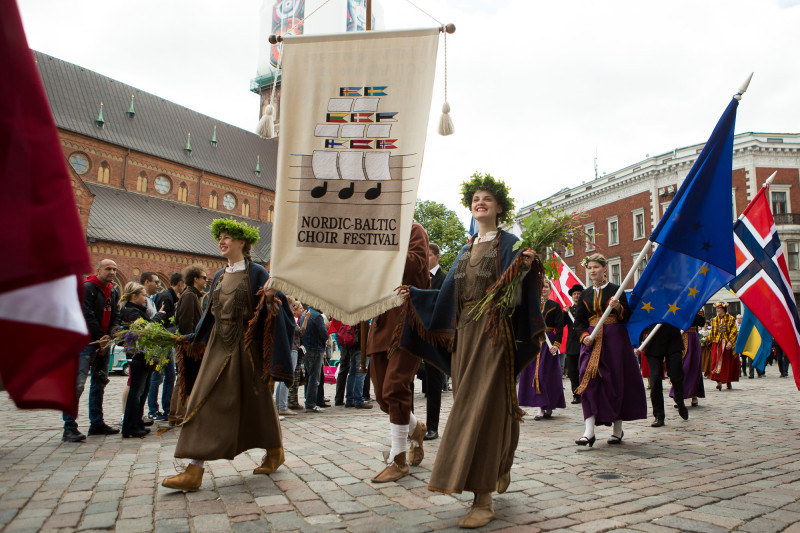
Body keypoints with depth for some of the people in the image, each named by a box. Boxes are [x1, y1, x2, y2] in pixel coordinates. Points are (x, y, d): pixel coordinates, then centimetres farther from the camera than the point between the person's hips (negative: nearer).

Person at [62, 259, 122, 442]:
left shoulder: (113, 292, 14)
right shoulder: (87, 288, -9)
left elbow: (116, 317, 10)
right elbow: (88, 316, -16)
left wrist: (109, 336, -7)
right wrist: (100, 338, -13)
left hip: (103, 344, 8)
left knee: (100, 383, 14)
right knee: (77, 384, -13)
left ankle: (96, 423, 24)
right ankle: (69, 428, -8)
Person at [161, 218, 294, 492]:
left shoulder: (257, 273, -4)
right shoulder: (219, 277, 14)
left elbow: (273, 308, -8)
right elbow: (210, 314, 18)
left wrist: (271, 297, -29)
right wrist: (194, 341, 12)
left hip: (246, 345, -6)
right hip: (219, 345, 6)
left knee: (255, 400, 5)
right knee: (206, 401, -2)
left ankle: (275, 451, 27)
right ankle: (194, 471, 0)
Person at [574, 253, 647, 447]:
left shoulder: (616, 290, 2)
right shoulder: (585, 294, 11)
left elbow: (628, 317, 0)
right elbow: (579, 321, 12)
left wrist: (618, 308, -20)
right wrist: (584, 336, -6)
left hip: (615, 339, -2)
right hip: (592, 341, 3)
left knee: (616, 382, 1)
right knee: (589, 380, -10)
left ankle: (618, 429, 15)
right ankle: (589, 431, -14)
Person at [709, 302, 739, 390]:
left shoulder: (731, 319, 1)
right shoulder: (714, 320, 13)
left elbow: (734, 331, -7)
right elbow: (712, 333, 17)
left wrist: (730, 342, -18)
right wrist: (709, 340, 11)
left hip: (727, 344, -2)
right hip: (717, 344, 2)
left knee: (728, 363, 2)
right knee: (717, 362, -8)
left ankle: (728, 381, 14)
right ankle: (719, 382, -11)